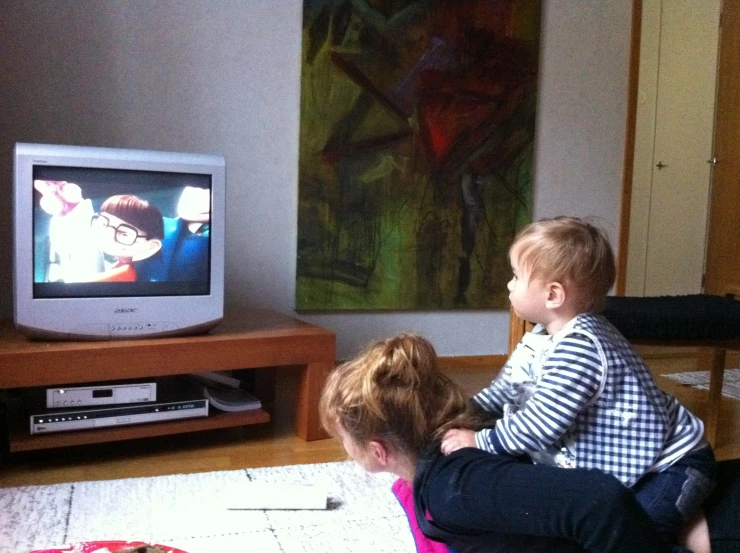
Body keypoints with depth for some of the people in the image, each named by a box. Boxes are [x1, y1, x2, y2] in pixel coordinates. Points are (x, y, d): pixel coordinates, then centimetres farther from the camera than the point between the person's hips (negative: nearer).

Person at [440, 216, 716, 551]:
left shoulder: (578, 349, -30)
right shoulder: (543, 338, 2)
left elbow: (540, 424, -29)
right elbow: (503, 391, 8)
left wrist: (479, 442, -19)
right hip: (618, 460, 10)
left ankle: (688, 525, 2)